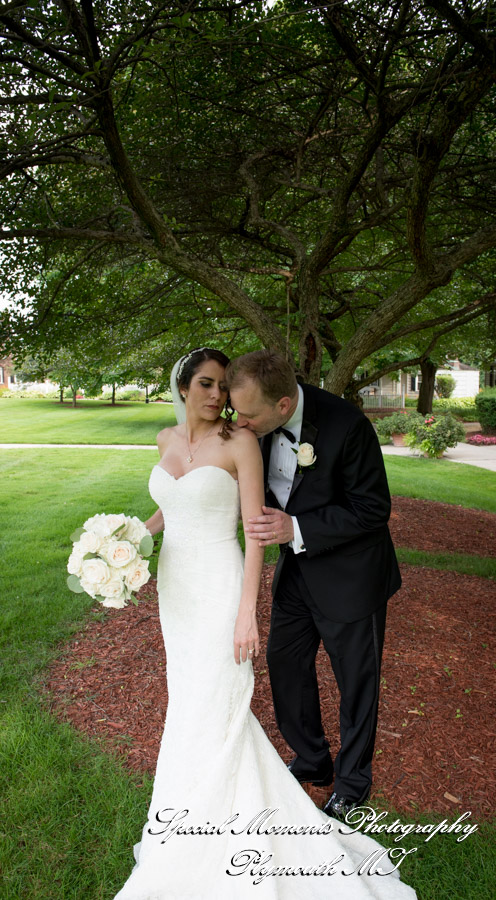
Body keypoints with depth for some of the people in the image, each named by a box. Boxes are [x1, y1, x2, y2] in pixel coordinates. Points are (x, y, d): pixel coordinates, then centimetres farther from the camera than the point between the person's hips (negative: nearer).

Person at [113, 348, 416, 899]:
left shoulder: (241, 442, -14)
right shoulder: (167, 440, 4)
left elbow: (255, 529, -15)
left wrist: (247, 615, -17)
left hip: (220, 590, -7)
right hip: (175, 586, 7)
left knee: (209, 715, 1)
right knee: (190, 694, 19)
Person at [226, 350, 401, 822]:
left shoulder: (346, 426, -30)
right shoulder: (262, 422, -12)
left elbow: (373, 509, -22)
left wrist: (297, 530, -30)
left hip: (348, 574, -6)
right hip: (296, 566, 6)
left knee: (356, 682, 13)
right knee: (286, 666, 18)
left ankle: (352, 782, 38)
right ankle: (311, 762, 43)